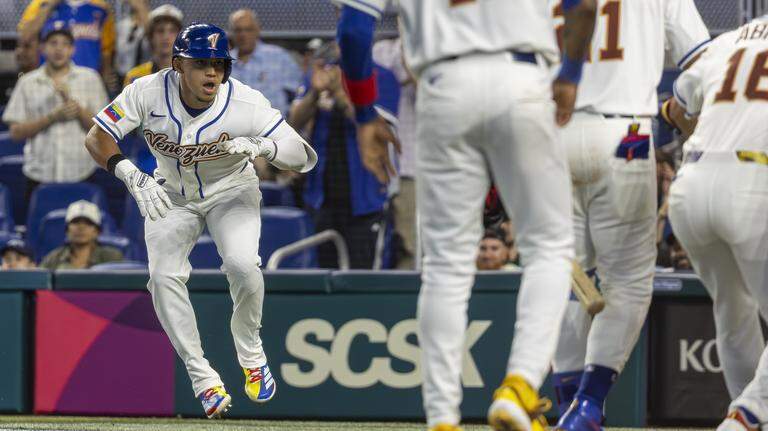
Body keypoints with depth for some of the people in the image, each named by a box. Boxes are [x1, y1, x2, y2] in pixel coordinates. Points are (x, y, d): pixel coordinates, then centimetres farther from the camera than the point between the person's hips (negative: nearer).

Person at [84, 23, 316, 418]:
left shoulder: (246, 103, -28)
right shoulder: (149, 93, -25)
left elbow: (304, 157, -29)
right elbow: (97, 138, -20)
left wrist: (262, 146, -49)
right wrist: (131, 175, -38)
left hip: (231, 192, -2)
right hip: (170, 196, 2)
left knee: (242, 264, -26)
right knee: (164, 276, -18)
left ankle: (250, 353, 1)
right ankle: (202, 378, -7)